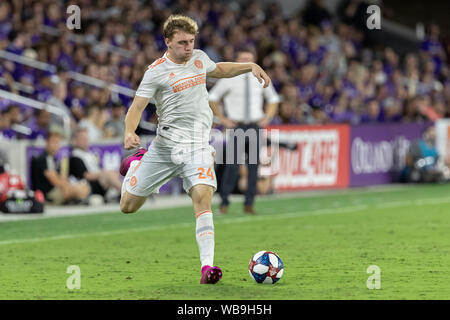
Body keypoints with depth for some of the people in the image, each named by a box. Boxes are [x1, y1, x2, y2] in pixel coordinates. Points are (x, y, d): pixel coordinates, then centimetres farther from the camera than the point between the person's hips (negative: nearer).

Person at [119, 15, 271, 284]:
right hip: (165, 147, -2)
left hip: (198, 146, 2)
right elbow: (137, 107, -11)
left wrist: (251, 67, 22)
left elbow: (218, 70, 33)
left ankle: (207, 266, -30)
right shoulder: (157, 71, -7)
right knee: (128, 206, 7)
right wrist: (130, 132, -30)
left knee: (203, 197, -24)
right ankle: (136, 163, 42)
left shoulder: (199, 58, 9)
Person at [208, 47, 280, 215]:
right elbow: (212, 98, 8)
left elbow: (273, 99, 23)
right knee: (232, 165, -11)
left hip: (255, 126, 3)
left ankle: (249, 204, 8)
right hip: (236, 126, -3)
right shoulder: (229, 79, 0)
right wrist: (222, 118, 1)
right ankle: (224, 202, -1)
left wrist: (267, 118, 9)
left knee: (254, 165, 1)